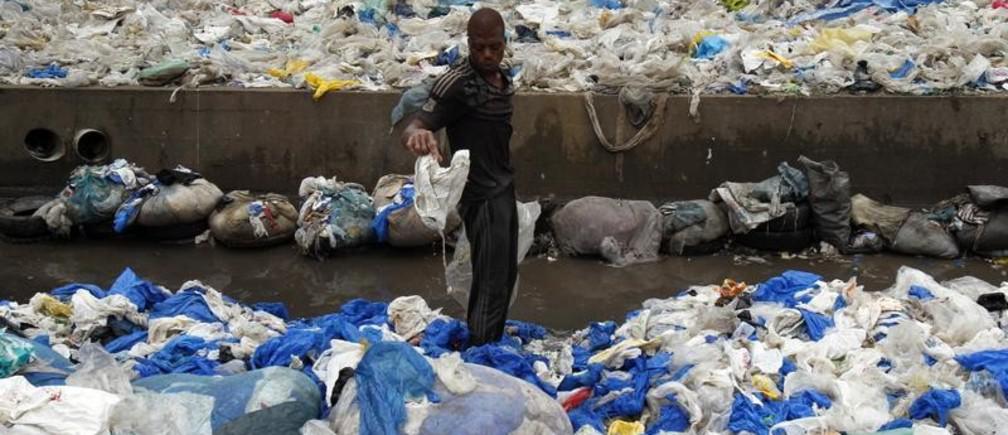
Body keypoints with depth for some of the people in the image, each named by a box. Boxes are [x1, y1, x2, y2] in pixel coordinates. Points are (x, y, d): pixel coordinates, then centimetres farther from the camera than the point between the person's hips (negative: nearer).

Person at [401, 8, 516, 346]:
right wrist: (416, 135, -50)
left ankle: (493, 349, 31)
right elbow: (414, 127, -27)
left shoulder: (502, 80, 9)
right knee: (490, 283, -9)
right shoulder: (457, 83, -18)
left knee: (506, 275, 17)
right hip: (481, 196, -9)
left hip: (504, 190, 9)